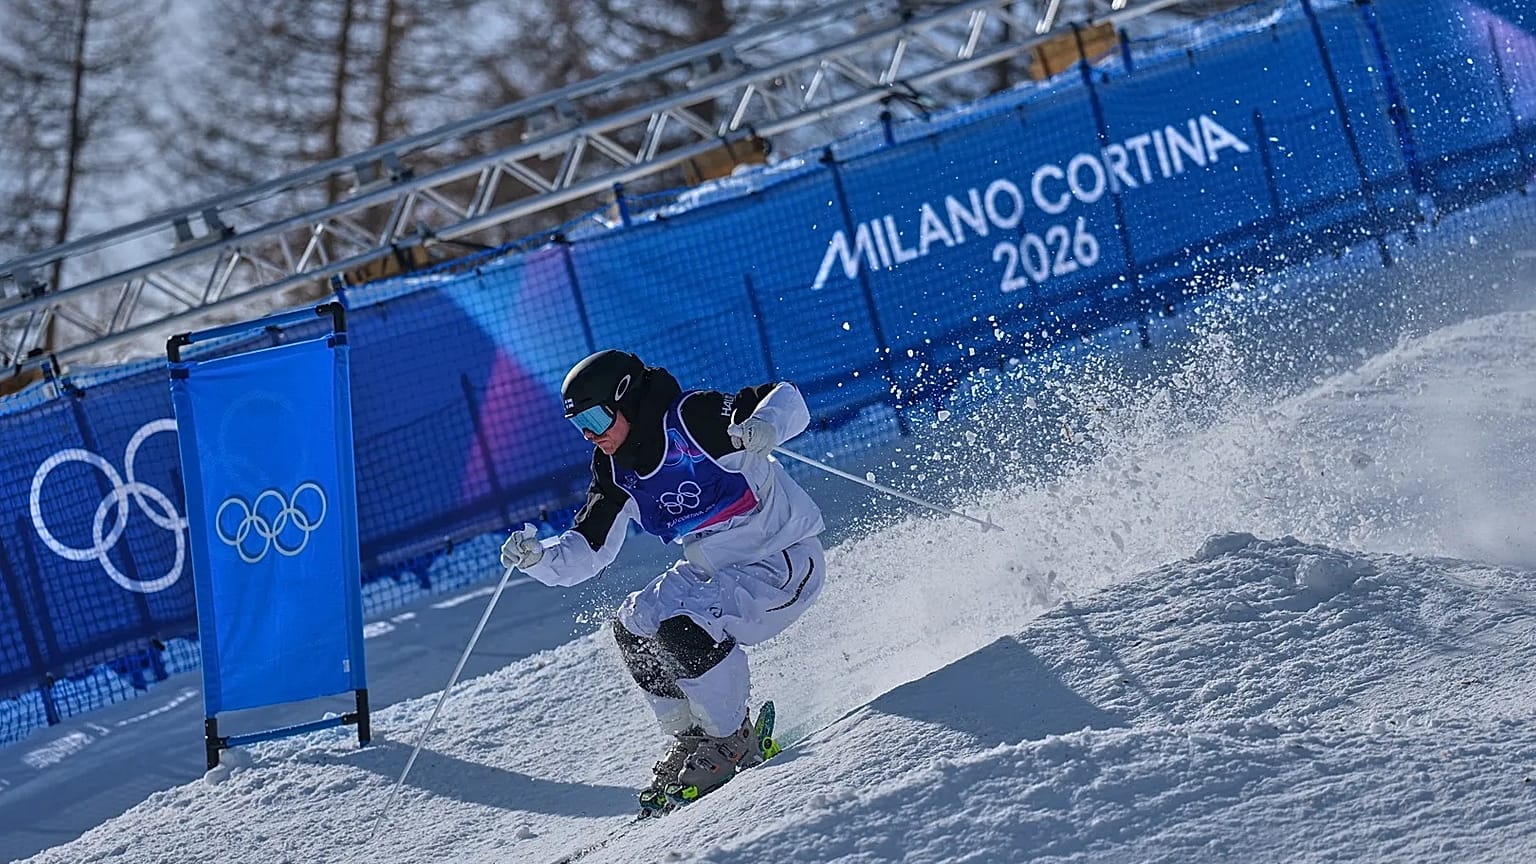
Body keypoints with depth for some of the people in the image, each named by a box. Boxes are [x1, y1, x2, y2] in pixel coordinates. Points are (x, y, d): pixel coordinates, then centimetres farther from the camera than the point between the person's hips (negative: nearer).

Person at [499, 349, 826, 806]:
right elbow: (585, 553, 0)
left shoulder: (691, 417, -23)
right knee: (634, 626, 0)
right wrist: (536, 557, -20)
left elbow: (786, 400, -22)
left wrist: (764, 426, -45)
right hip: (715, 569, 9)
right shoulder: (614, 470, -1)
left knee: (682, 627, -26)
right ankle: (692, 737, 12)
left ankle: (733, 741, -7)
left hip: (783, 561, -9)